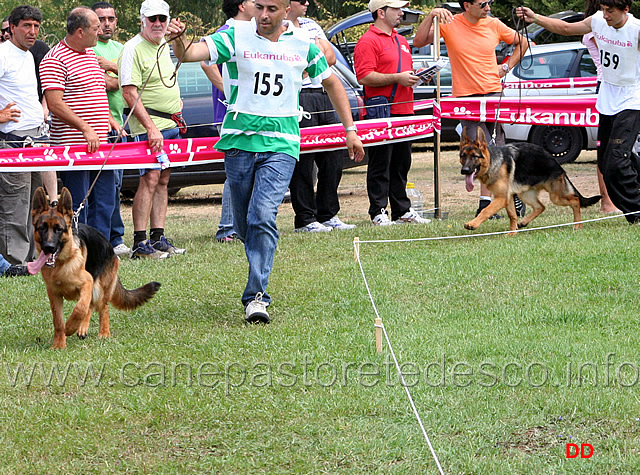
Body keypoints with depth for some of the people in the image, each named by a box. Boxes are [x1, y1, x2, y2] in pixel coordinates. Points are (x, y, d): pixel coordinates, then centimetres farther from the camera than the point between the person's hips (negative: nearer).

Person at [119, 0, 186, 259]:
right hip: (148, 125, -8)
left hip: (171, 124, 8)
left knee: (163, 181, 9)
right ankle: (140, 243, -13)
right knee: (150, 179, -13)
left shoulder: (164, 46, 15)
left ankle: (158, 238, 13)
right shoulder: (133, 49, -11)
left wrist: (176, 100, 14)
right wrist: (151, 127, -22)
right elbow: (129, 93, -17)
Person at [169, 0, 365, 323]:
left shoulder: (302, 45, 4)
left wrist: (350, 130, 18)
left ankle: (256, 295, -16)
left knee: (263, 215, -18)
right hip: (239, 140, 1)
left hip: (281, 144, -1)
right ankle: (260, 270, 37)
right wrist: (179, 39, -38)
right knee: (243, 223, 10)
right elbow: (190, 54, -15)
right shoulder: (236, 36, -2)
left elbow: (331, 83, 19)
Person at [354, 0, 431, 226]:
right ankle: (378, 213, -2)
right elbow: (364, 77, -18)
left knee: (401, 165, 12)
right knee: (380, 166, -4)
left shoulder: (401, 41, 21)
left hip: (403, 112, 8)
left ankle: (402, 210, 18)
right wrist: (397, 78, -19)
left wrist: (416, 76, 9)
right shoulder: (368, 42, -9)